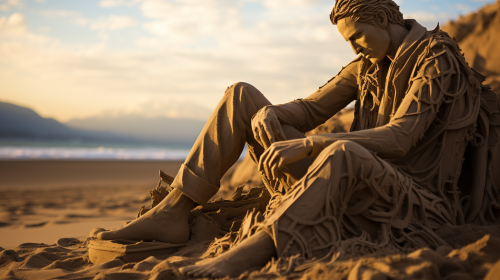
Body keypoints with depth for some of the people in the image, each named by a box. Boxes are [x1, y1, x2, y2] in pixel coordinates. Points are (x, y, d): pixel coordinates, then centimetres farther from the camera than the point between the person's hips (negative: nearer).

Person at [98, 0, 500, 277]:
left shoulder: (437, 58, -10)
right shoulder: (368, 64, 14)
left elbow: (400, 139, -23)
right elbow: (309, 110, 11)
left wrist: (306, 145, -30)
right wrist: (266, 114, -13)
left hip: (414, 201, -7)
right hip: (359, 185, 8)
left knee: (343, 153, -46)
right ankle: (172, 213, -10)